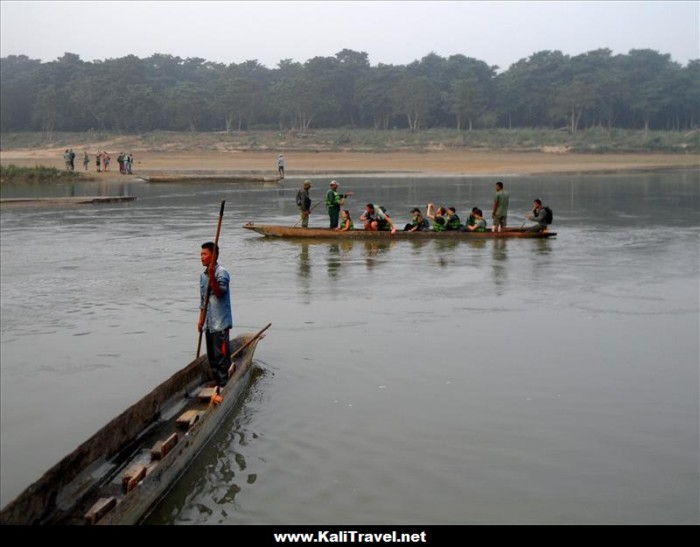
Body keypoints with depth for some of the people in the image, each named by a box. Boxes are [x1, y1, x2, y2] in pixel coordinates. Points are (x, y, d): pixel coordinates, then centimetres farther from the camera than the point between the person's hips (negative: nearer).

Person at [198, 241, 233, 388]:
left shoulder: (221, 272, -10)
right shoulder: (203, 275, 13)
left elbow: (220, 293, -22)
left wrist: (212, 277, -33)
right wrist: (201, 320, 16)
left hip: (220, 323, -8)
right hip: (209, 324, 8)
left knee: (221, 356, -7)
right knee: (212, 358, 13)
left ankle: (224, 386, -2)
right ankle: (218, 384, 22)